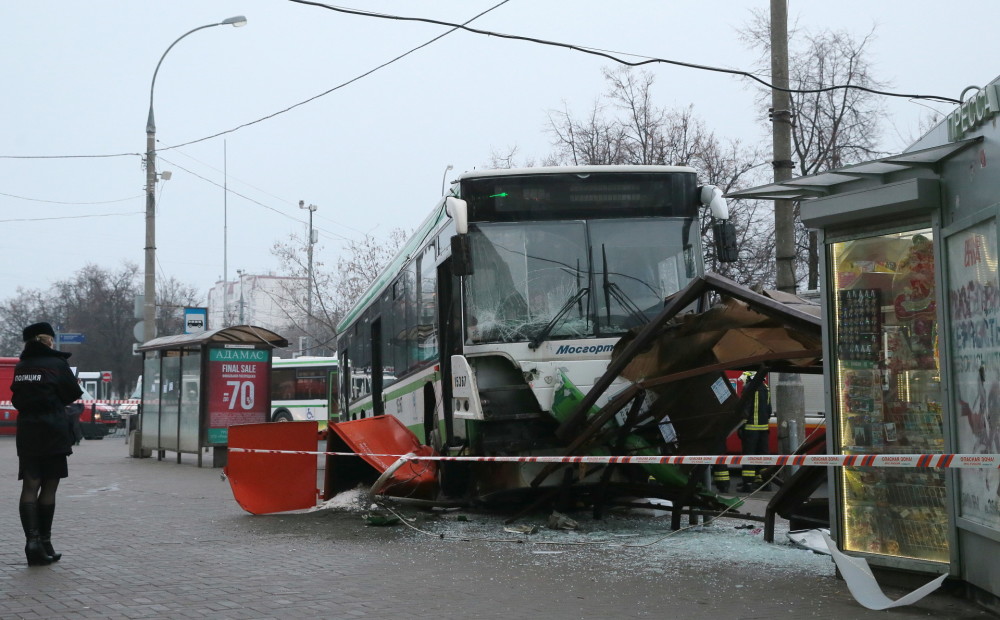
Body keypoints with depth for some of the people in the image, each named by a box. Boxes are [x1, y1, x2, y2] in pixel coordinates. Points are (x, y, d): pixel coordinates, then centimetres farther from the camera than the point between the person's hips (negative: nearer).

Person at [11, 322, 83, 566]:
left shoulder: (21, 367, 7)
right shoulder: (57, 364, -9)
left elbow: (17, 399, 13)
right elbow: (74, 394, -2)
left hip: (26, 434, 4)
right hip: (53, 433, -4)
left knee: (30, 487, 2)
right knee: (48, 488, 5)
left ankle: (32, 539, -13)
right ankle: (44, 542, 10)